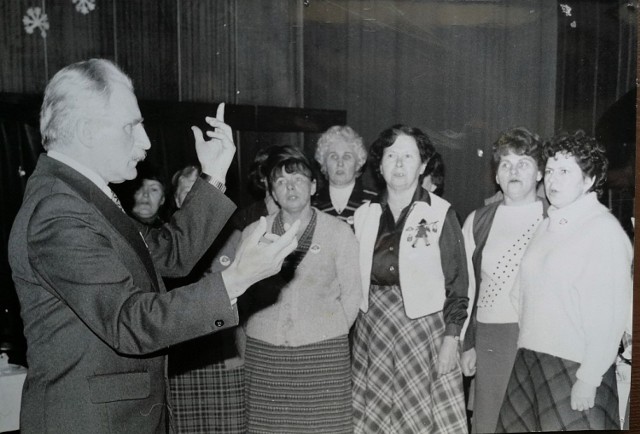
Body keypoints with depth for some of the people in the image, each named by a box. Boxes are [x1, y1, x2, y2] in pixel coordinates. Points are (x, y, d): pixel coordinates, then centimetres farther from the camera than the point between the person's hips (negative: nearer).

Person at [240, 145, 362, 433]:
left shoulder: (339, 232, 3)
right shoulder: (253, 233, 6)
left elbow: (351, 293, 6)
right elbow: (243, 291, 13)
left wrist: (330, 333, 5)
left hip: (323, 354, -1)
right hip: (264, 353, 2)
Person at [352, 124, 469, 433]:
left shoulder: (440, 213, -5)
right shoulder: (365, 214, 7)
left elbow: (457, 282, -4)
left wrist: (451, 339, -8)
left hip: (423, 327, -3)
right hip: (372, 328, 4)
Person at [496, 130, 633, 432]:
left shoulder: (605, 230, -11)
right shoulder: (547, 226, 12)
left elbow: (610, 316, -16)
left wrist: (589, 380, -17)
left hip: (574, 370, -7)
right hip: (528, 360, 7)